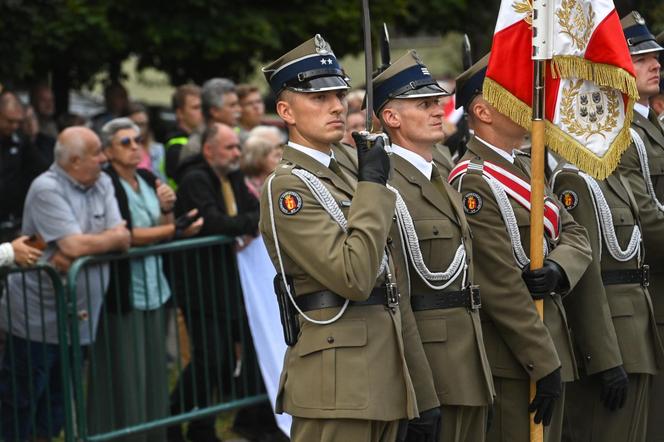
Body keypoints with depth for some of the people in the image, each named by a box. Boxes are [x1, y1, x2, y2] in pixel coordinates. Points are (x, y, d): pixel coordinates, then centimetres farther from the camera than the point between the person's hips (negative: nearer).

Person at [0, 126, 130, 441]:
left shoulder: (102, 185, 6)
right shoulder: (47, 189, -16)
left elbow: (123, 238, -4)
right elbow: (74, 245, -24)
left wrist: (78, 250, -19)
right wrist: (113, 239, -6)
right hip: (37, 318, -7)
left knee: (58, 402, 16)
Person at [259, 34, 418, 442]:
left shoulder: (343, 179, 18)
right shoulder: (287, 186, -10)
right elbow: (353, 278, -21)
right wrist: (373, 184, -14)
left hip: (378, 374, 9)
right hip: (338, 381, -9)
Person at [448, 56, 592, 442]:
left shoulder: (527, 169, 15)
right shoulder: (473, 182, -15)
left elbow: (576, 235, 11)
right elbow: (502, 285, -19)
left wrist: (558, 269, -13)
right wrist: (545, 364, -18)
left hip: (551, 347, 9)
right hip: (511, 362, -9)